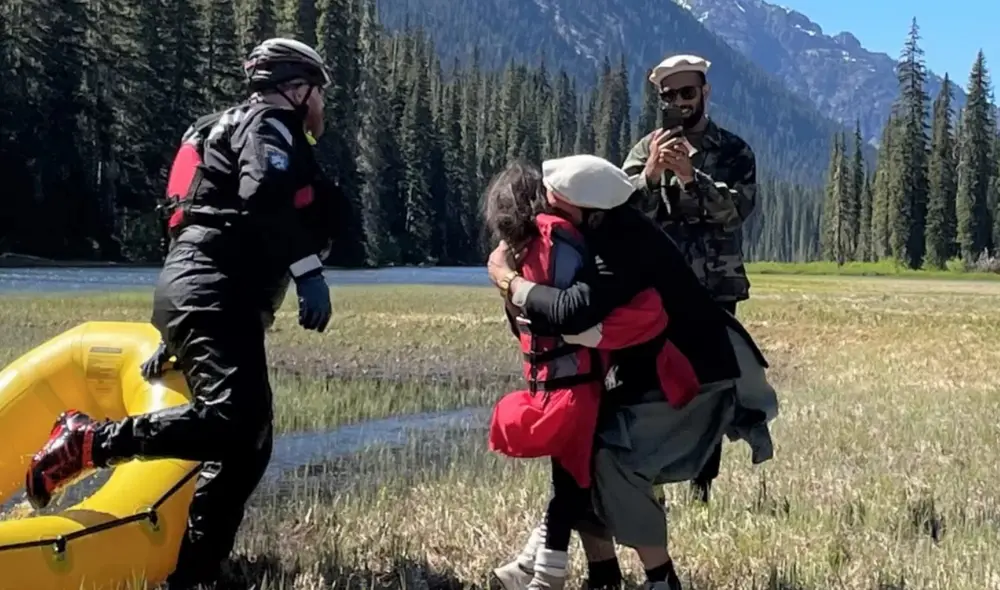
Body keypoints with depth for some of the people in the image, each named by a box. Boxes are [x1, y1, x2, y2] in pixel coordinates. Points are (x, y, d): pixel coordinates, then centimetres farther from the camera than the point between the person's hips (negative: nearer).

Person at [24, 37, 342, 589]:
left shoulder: (236, 125, 30)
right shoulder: (268, 123, 0)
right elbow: (266, 197, -23)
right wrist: (309, 270, -25)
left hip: (202, 293, 11)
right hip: (210, 294, -11)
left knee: (249, 441, 7)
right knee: (231, 420, -26)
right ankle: (88, 441, -17)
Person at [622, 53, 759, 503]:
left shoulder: (734, 151, 6)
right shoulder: (646, 149, 8)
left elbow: (737, 208, -10)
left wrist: (689, 175, -22)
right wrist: (651, 173, -20)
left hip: (716, 290, 0)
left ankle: (702, 485, 9)